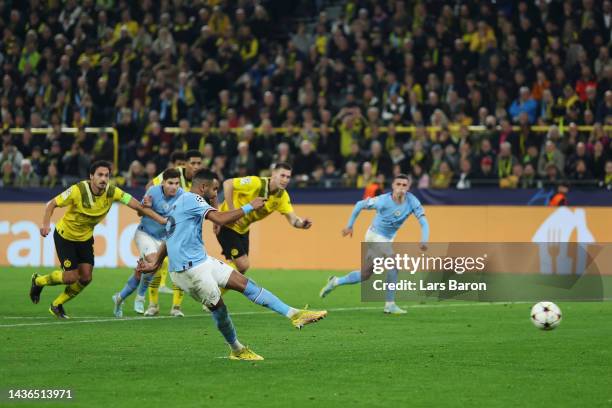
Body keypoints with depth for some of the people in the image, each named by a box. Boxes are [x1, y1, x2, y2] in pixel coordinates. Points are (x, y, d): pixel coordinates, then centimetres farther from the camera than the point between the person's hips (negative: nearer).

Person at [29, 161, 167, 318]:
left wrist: (163, 220, -26)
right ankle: (38, 281, 21)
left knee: (86, 277, -1)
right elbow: (52, 204, -20)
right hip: (65, 236, -5)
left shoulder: (112, 192, -19)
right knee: (71, 277, -8)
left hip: (85, 237, 5)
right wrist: (46, 224, -36)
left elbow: (138, 206, -19)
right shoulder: (78, 190, -29)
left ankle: (57, 305, 22)